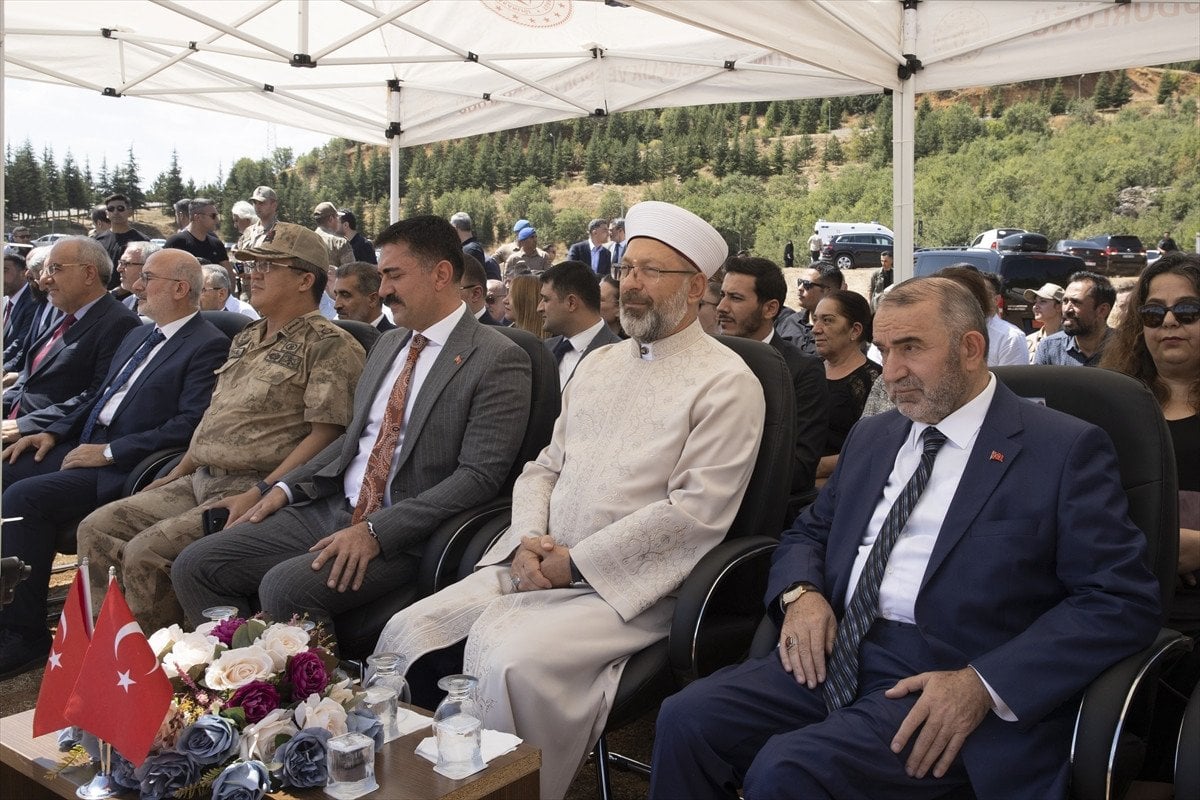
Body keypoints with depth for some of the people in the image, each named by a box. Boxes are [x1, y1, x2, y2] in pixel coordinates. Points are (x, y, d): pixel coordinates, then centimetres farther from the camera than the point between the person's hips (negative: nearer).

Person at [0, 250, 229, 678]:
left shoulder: (208, 347, -10)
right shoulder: (138, 335, 20)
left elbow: (189, 427, -19)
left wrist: (108, 451, -19)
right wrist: (54, 433, 9)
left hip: (128, 468, -9)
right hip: (83, 448, 9)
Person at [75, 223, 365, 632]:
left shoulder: (329, 345, -9)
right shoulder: (246, 339, 19)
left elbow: (325, 433, -17)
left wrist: (260, 494, -22)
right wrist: (175, 476, 16)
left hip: (257, 491, -9)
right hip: (199, 482, 9)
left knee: (144, 552, -22)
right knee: (96, 530, 0)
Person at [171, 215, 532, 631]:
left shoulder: (499, 360, -10)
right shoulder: (388, 343, 15)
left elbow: (479, 476, -17)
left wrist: (377, 531, -22)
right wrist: (286, 488, 8)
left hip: (403, 533, -8)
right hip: (332, 508, 8)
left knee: (285, 587, -29)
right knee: (195, 566, -3)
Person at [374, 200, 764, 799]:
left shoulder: (726, 382, -5)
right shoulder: (597, 364, 18)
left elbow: (696, 510, -15)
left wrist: (577, 563, -14)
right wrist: (529, 541, -4)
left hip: (627, 583, -6)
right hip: (539, 564, 7)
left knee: (513, 661, -30)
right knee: (409, 632, -9)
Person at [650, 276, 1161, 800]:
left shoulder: (1066, 450, -2)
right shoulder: (871, 437, 17)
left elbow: (1124, 600, -8)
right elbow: (809, 532, 24)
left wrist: (983, 685, -18)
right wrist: (799, 593, -1)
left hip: (944, 682, -5)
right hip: (835, 656, 6)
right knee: (686, 719, -17)